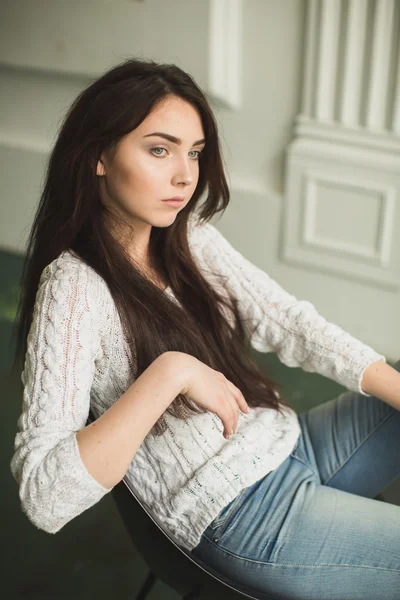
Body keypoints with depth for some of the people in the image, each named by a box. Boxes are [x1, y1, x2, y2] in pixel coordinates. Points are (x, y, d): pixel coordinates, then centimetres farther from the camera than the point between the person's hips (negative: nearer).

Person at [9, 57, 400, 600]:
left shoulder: (190, 236, 4)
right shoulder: (75, 288, -18)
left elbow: (290, 324, 1)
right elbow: (43, 499, -27)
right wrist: (169, 374, -31)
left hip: (293, 442, 8)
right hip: (247, 516, -7)